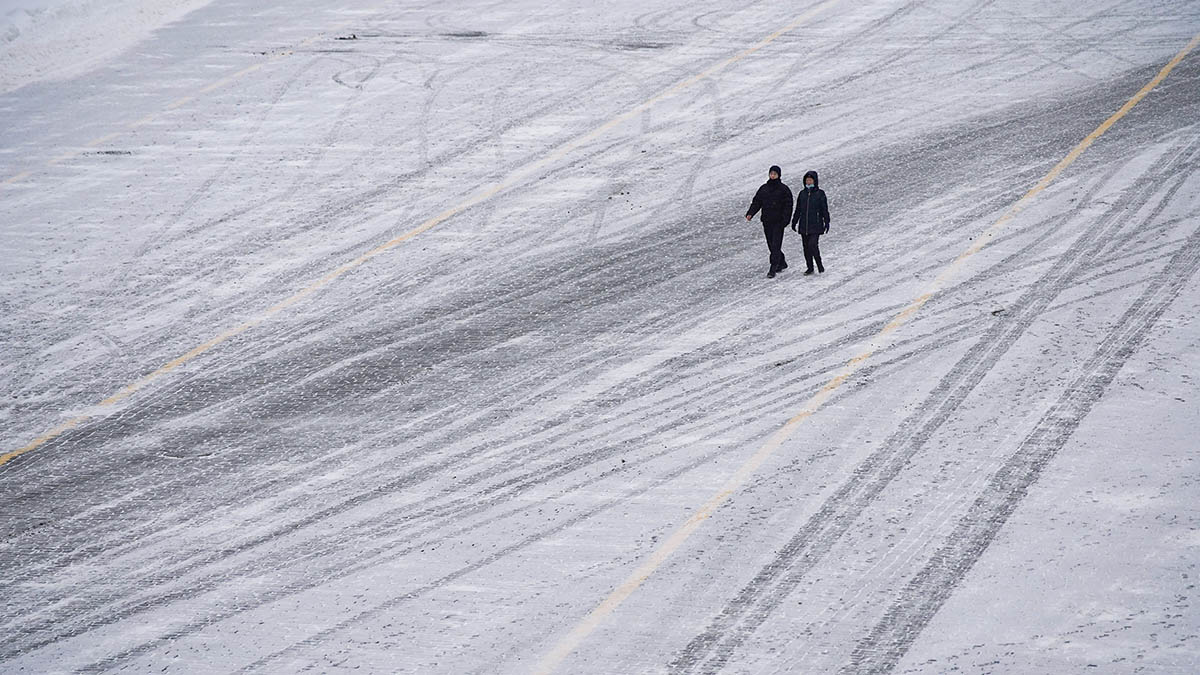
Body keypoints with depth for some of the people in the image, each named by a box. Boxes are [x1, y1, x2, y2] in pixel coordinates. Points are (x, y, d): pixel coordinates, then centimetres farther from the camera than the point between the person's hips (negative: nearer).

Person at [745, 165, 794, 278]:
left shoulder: (784, 189, -3)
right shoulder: (764, 188, 11)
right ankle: (782, 263, 30)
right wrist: (750, 213, -6)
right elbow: (756, 202, 10)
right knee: (771, 245, 11)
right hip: (767, 222, 5)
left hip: (778, 222, -5)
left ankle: (773, 270, -14)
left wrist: (785, 221, -15)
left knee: (776, 245, -11)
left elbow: (788, 206, -6)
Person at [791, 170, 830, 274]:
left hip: (816, 225, -5)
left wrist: (826, 223, -5)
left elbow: (825, 210, 0)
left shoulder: (820, 194, -1)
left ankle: (819, 265, 2)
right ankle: (810, 268, 15)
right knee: (806, 247, 5)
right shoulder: (802, 194, 11)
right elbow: (798, 210, 17)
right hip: (804, 225, 5)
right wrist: (794, 222, 15)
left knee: (813, 245, -16)